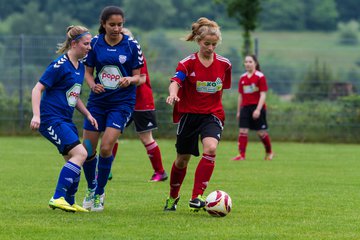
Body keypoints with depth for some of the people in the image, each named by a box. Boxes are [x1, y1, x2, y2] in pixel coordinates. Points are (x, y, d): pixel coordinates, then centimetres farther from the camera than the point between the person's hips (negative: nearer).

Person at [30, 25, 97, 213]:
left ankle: (69, 203, 20)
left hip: (65, 120, 9)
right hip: (51, 119, -9)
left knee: (73, 160, 9)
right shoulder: (60, 65, -13)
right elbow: (37, 89, -14)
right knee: (80, 153, -19)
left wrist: (88, 115, 17)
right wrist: (36, 115, -24)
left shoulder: (80, 67, 14)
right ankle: (57, 198, -21)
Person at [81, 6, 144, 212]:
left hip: (122, 102, -3)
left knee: (106, 148, -15)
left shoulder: (132, 46, -6)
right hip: (98, 101, 3)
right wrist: (93, 84, -14)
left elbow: (138, 77, -2)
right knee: (87, 150, 2)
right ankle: (91, 189, 29)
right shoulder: (95, 43, -1)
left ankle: (100, 194, 4)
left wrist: (130, 80, -24)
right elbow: (88, 71, 7)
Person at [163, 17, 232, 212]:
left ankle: (197, 197, -25)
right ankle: (173, 197, 36)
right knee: (182, 159, 10)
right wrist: (173, 94, -47)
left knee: (211, 148, -27)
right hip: (189, 114, -1)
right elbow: (176, 81, -26)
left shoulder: (224, 64, 1)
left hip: (212, 115, 1)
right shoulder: (188, 63, -8)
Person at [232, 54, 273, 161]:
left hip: (257, 108, -4)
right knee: (242, 131, -8)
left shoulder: (260, 76, -6)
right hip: (245, 107, 4)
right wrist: (238, 111, 15)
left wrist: (258, 109, -18)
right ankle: (242, 154, -9)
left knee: (261, 132, 3)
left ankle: (269, 152, 24)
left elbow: (263, 95, -10)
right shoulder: (242, 78, 9)